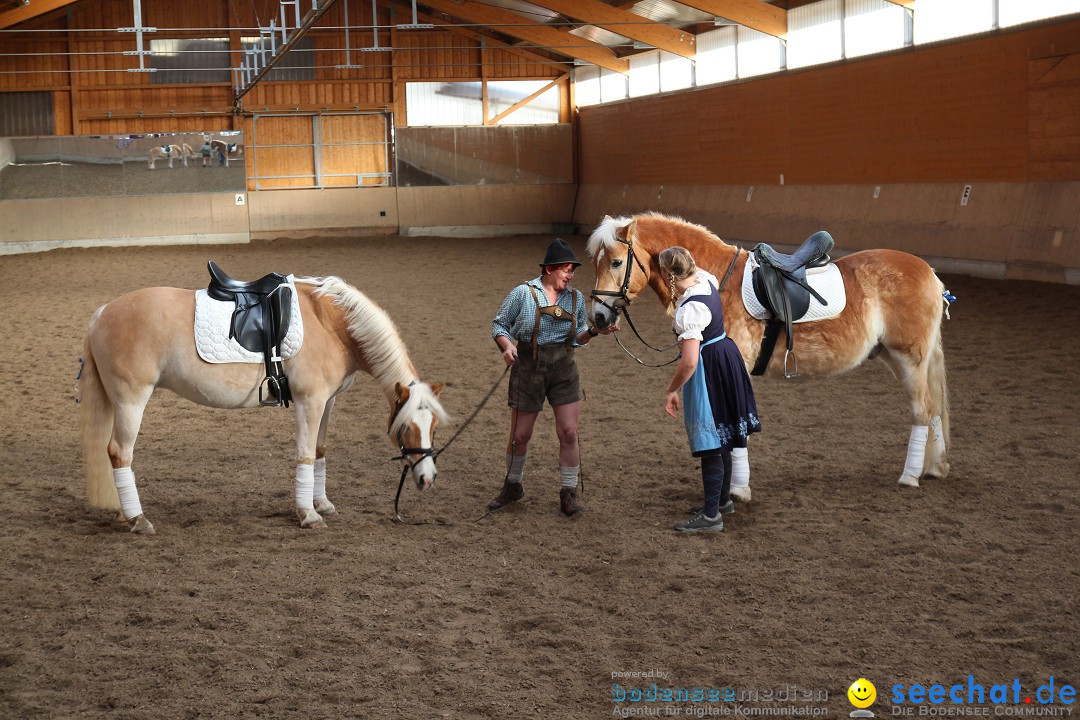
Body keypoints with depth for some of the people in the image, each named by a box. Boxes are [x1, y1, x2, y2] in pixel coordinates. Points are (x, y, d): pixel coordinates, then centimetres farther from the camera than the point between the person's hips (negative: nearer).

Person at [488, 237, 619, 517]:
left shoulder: (576, 298, 3)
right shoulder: (523, 293, -8)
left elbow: (577, 337, 12)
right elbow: (499, 325, -1)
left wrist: (594, 331, -8)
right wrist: (507, 345, -19)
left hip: (563, 370, 2)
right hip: (528, 368, -2)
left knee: (569, 433, -3)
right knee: (520, 435, 6)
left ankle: (569, 494, 10)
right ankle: (512, 487, 29)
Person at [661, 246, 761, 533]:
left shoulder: (688, 310, -28)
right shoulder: (707, 280, -2)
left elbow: (689, 361, -31)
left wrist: (672, 390, -19)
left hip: (709, 368, -10)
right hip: (727, 355, 10)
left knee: (710, 443, -3)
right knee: (721, 437, 22)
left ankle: (711, 515, 2)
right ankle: (723, 499, 36)